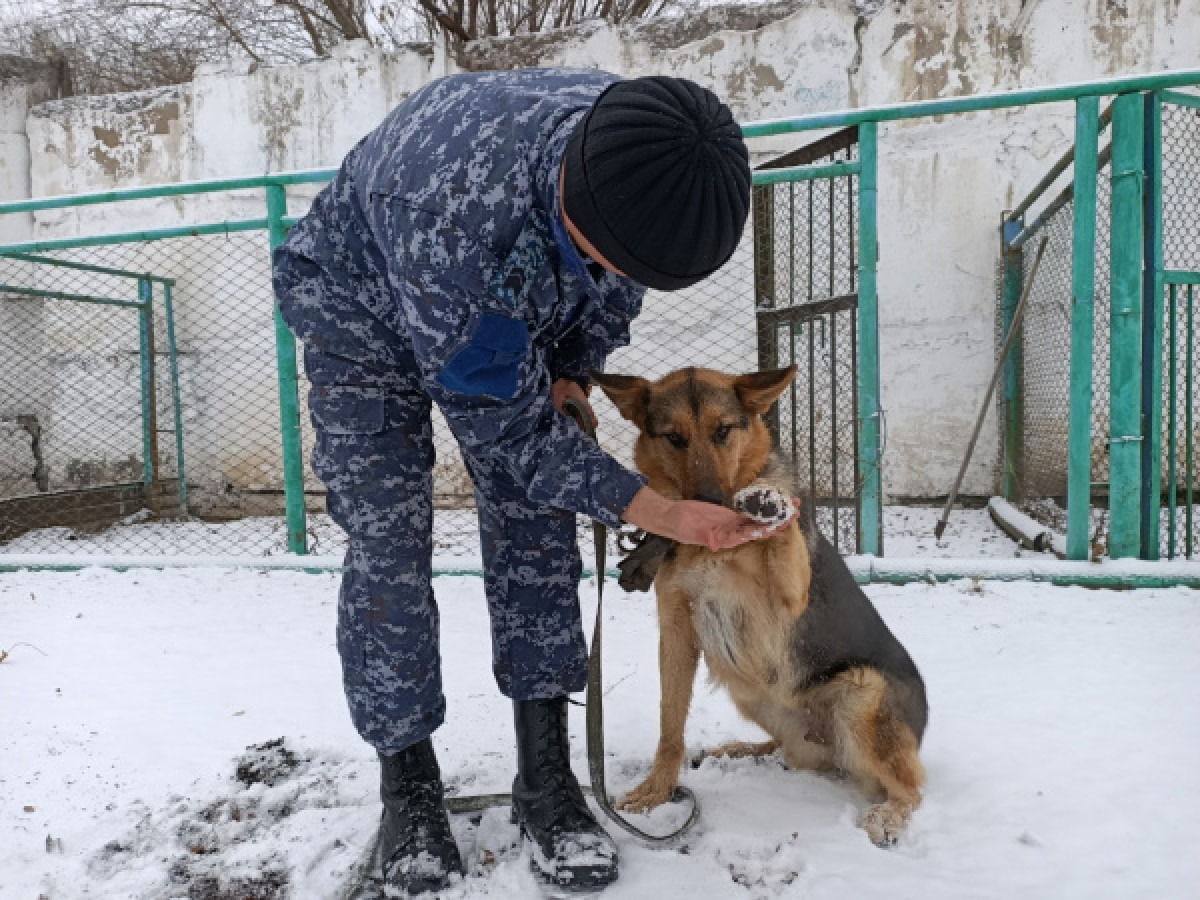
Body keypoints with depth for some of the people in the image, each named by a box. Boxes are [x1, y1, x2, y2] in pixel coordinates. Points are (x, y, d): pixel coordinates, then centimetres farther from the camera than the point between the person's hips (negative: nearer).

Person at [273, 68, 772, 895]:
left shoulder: (644, 153, -26)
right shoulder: (455, 218, -43)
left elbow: (617, 289, 0)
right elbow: (509, 424, -31)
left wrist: (574, 368, -5)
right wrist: (664, 515, -29)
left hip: (516, 309, 5)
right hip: (362, 296, -4)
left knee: (534, 523, -5)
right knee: (386, 541, -12)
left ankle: (546, 778, 5)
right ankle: (409, 788, 6)